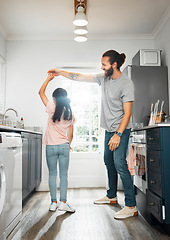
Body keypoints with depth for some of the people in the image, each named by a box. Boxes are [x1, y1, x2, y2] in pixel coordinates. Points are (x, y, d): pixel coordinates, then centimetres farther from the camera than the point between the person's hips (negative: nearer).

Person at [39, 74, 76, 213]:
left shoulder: (52, 109, -6)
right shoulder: (70, 114, 4)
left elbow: (41, 92, 5)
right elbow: (70, 134, 9)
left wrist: (48, 79, 13)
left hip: (51, 146, -2)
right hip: (64, 146, 2)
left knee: (52, 174, 8)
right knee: (64, 174, 7)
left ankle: (54, 203, 14)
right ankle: (63, 202, 7)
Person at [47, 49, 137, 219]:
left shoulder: (126, 84, -14)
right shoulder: (104, 78, 8)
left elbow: (127, 113, -18)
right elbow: (81, 77, 16)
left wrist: (118, 134, -23)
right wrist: (61, 72, 17)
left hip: (121, 130, -8)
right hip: (109, 129, 8)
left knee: (119, 163, -14)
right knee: (108, 162, 14)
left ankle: (131, 206, -5)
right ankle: (111, 196, 31)